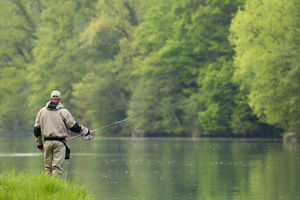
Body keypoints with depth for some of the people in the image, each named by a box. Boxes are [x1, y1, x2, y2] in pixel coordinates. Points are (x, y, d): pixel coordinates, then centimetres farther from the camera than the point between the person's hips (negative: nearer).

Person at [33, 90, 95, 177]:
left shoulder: (42, 111, 8)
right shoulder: (63, 112, -3)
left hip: (47, 142, 3)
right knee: (57, 167, -6)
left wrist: (39, 144, 22)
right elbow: (74, 126, 0)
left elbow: (36, 130, 11)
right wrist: (87, 132, 14)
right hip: (59, 143, -3)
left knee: (48, 167, 9)